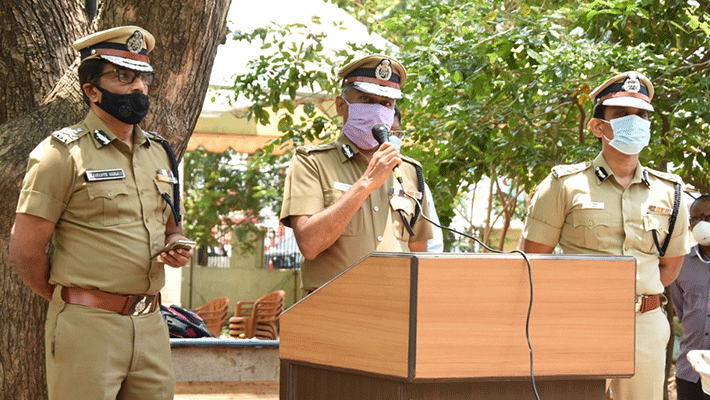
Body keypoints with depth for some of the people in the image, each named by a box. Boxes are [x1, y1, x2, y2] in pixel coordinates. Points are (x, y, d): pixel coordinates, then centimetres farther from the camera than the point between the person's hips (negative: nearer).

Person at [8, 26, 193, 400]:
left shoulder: (159, 153, 16)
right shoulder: (63, 153, -5)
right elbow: (25, 251, -7)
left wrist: (177, 249, 4)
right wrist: (72, 303, 3)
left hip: (151, 326, 6)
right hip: (87, 327, -6)